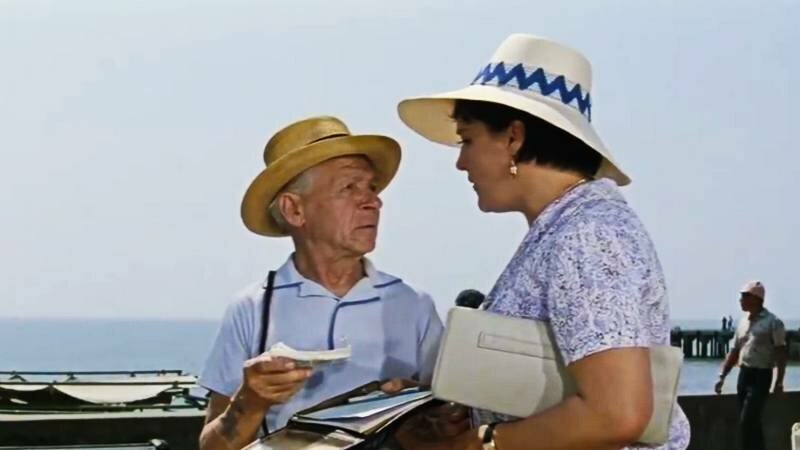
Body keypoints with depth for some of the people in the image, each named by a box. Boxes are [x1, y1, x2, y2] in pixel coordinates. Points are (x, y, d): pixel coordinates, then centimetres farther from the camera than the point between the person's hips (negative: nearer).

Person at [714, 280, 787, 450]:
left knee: (747, 421, -14)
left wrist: (779, 381, -17)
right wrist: (722, 376, 10)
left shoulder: (772, 322, -6)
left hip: (761, 376, -7)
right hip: (744, 375, 7)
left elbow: (781, 352, -9)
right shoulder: (743, 322, 13)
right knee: (751, 422, 9)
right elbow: (734, 352, 17)